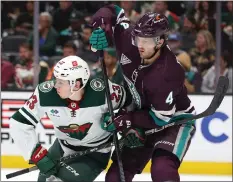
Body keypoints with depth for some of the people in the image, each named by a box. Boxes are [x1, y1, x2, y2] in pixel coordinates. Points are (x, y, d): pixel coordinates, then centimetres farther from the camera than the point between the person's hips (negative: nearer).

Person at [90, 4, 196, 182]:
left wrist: (127, 119, -31)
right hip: (145, 114, 7)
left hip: (175, 120, -7)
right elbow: (112, 11, -2)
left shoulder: (168, 74, -34)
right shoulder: (130, 41, -19)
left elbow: (160, 118, -27)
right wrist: (102, 29, -23)